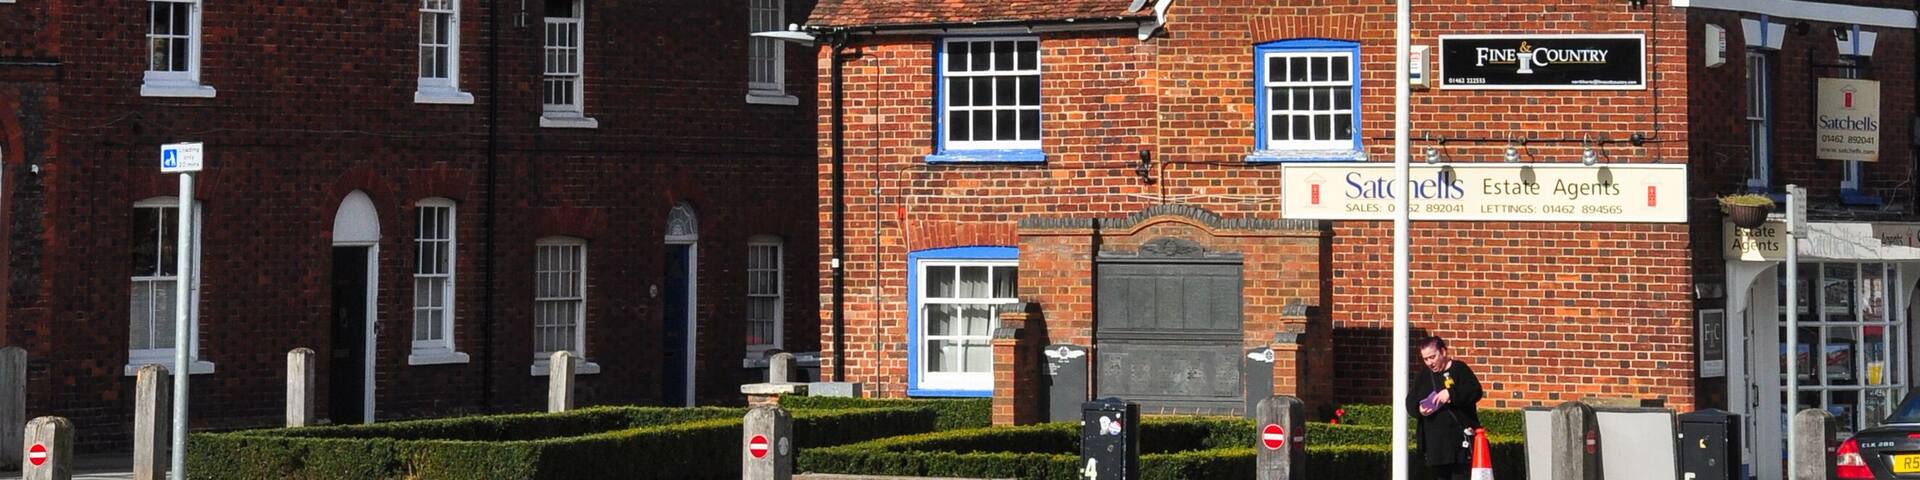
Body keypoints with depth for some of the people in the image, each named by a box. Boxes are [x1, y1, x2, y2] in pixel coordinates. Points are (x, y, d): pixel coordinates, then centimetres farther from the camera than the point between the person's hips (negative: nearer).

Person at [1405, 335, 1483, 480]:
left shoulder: (1459, 369, -1)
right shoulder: (1422, 376, 15)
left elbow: (1476, 392, -11)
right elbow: (1410, 403, 14)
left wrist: (1451, 393, -24)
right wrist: (1418, 410, -9)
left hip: (1460, 436, -5)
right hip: (1434, 439, 5)